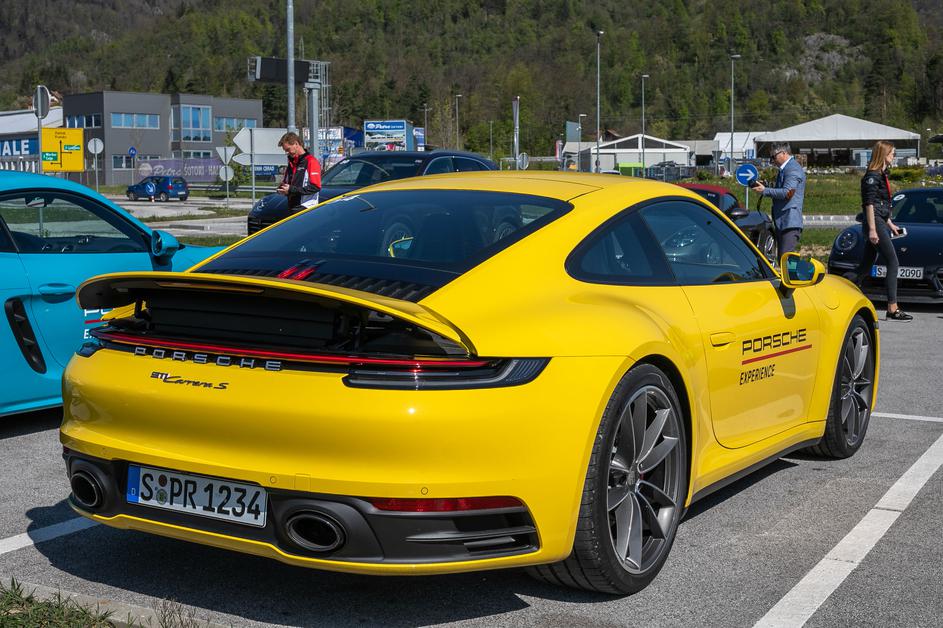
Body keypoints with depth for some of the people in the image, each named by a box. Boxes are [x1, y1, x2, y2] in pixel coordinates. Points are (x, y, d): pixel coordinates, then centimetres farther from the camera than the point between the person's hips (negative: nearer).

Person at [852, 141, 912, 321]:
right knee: (893, 264, -11)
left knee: (865, 267, 11)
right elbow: (869, 204, -17)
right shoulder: (872, 176, -11)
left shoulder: (881, 175, 19)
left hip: (880, 224, 10)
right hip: (875, 224, -10)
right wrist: (872, 229, -21)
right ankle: (893, 309, -11)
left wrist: (890, 224, 28)